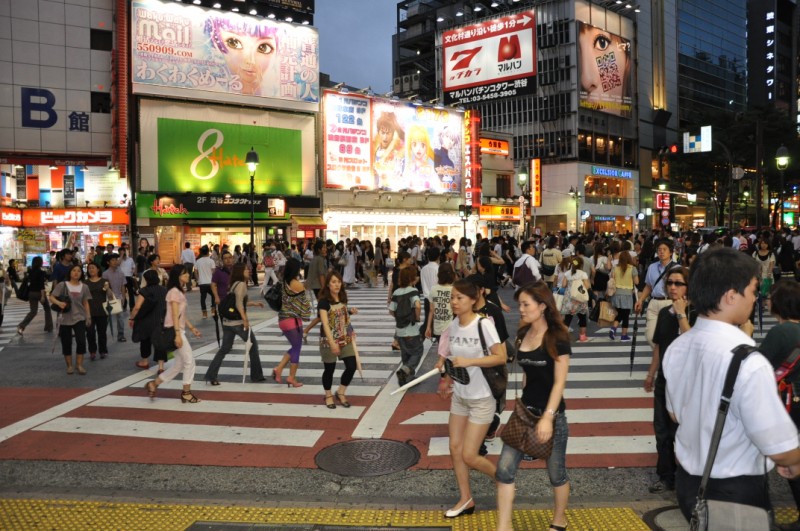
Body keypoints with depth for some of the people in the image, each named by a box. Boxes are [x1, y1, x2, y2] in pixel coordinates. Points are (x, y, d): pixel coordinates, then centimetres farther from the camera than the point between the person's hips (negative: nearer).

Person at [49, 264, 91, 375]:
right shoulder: (62, 285, -5)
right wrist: (59, 303, -26)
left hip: (80, 318, 1)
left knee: (81, 341, -10)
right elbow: (51, 297, -6)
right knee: (66, 343, 5)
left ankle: (79, 364, 5)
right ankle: (69, 365, 21)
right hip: (65, 319, -1)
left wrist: (88, 317, 7)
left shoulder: (84, 287, 4)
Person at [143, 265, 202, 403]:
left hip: (179, 330, 10)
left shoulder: (180, 291, 16)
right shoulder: (174, 291, -14)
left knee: (180, 364, 11)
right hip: (174, 330, -10)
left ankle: (153, 384, 18)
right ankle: (186, 392, 6)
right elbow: (175, 315, -19)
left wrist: (191, 327, 16)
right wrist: (177, 334, -24)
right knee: (189, 360, -4)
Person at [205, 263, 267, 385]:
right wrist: (245, 319, -25)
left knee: (224, 349, 11)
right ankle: (256, 375, 15)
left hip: (227, 322, 8)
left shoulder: (233, 284, 14)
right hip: (238, 322, -8)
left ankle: (210, 376, 4)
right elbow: (239, 303, -21)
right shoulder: (241, 284, -11)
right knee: (253, 346, 8)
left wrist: (254, 303, 26)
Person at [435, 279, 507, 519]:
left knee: (469, 456, -3)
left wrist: (469, 361, -30)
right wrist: (447, 375, 1)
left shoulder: (483, 324, -20)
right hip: (459, 396, 7)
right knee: (455, 448, 9)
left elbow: (501, 357, -23)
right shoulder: (453, 326, 0)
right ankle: (465, 499, 27)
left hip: (482, 399, -6)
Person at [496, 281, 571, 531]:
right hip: (525, 411, 6)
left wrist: (548, 417, -22)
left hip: (551, 414, -6)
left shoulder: (557, 338, -14)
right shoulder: (523, 334, 4)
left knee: (556, 472, 12)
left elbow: (559, 382, -16)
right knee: (504, 468, -1)